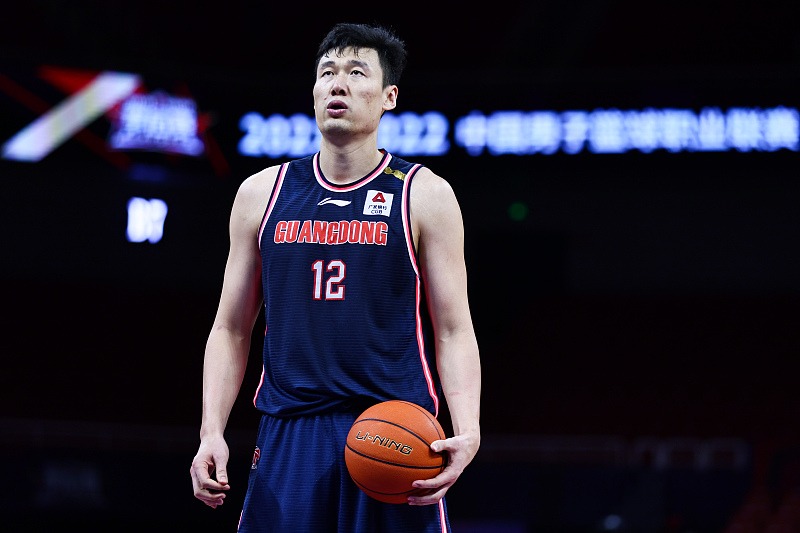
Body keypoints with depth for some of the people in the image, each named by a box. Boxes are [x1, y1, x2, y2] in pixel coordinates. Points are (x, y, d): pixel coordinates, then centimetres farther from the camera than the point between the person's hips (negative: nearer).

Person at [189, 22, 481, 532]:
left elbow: (454, 331, 1)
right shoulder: (262, 194, 10)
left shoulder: (424, 195, 3)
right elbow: (231, 329, 13)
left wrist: (467, 432, -15)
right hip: (288, 435, 2)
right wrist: (212, 431, 1)